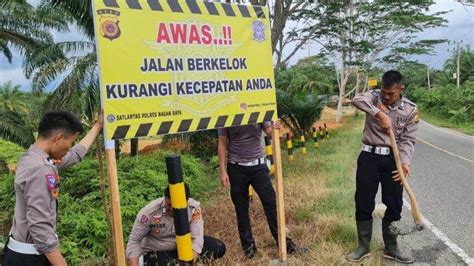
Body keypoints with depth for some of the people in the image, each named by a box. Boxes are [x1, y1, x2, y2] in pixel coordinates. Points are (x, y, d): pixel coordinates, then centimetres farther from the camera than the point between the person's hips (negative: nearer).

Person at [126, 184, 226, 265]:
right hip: (156, 251, -3)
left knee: (218, 248, -11)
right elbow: (134, 240, -18)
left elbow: (197, 238, -25)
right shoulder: (149, 212, -28)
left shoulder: (193, 208, -25)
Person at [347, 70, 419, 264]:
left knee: (394, 205, 8)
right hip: (369, 156, -1)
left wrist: (405, 162, -18)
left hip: (392, 159, 2)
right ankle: (364, 247, 18)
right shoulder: (375, 97, -1)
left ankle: (390, 248, 26)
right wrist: (380, 114, -30)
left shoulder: (410, 109, 1)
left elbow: (407, 140, -2)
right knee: (363, 203, 2)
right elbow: (357, 100, -24)